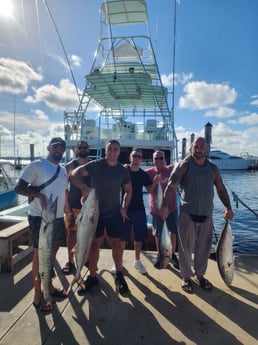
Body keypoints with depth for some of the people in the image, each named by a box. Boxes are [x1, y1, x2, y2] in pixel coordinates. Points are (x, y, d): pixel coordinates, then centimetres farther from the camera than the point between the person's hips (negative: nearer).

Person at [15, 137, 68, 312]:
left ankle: (48, 285, 36)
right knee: (40, 254, 3)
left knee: (51, 253, 18)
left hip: (58, 217, 7)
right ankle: (38, 295, 18)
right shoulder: (37, 165, -10)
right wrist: (39, 195, -26)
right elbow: (19, 188, -14)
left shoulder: (63, 170, 12)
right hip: (40, 217, -7)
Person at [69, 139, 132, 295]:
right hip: (96, 212, -1)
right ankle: (92, 277, 23)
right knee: (95, 244, 8)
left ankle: (119, 276, 26)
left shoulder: (123, 170, 0)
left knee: (116, 243, 8)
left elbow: (128, 190, 12)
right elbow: (74, 174, -15)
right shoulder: (96, 165, -7)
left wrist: (124, 207, 2)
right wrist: (84, 187, -33)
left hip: (115, 213, 1)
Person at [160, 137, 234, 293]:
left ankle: (200, 274, 34)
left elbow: (221, 189, 13)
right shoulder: (184, 165, -7)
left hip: (206, 214, 4)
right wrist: (165, 206, -20)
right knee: (186, 246, 6)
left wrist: (228, 207, 3)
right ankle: (186, 276, 25)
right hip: (188, 213, -4)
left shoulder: (213, 168, 6)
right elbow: (171, 186, -11)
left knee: (204, 247, 14)